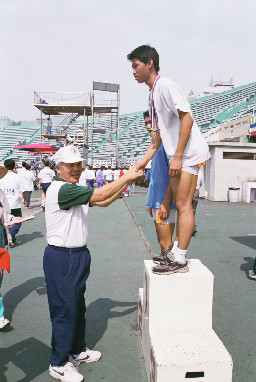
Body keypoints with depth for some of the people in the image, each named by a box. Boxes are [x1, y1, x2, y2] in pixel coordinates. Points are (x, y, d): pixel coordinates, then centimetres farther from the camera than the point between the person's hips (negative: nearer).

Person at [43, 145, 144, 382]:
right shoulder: (60, 189, -19)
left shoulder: (75, 191, 13)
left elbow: (104, 202, 12)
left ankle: (77, 351, 39)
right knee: (64, 309, 2)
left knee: (78, 306, 20)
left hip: (77, 255, 10)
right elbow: (100, 195, -25)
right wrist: (126, 177, -15)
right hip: (61, 258, -10)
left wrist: (126, 183, 2)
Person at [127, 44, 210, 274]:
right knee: (180, 205, 11)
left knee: (183, 205, -9)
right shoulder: (153, 94, 19)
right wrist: (144, 161, 18)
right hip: (177, 157, 10)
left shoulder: (165, 85, -10)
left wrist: (177, 157, -21)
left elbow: (187, 119, -19)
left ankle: (180, 260, -3)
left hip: (188, 154, -10)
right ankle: (177, 254, 19)